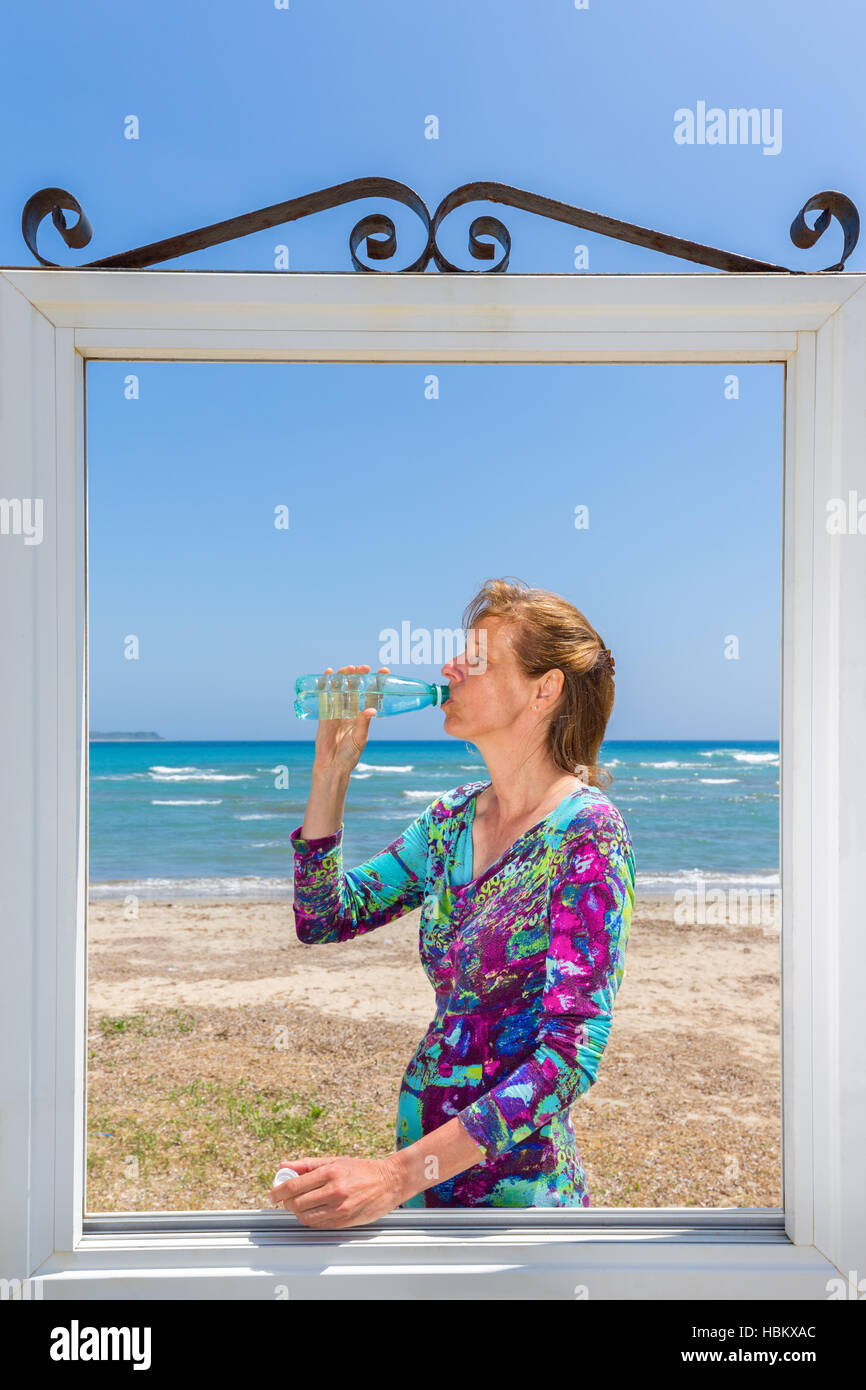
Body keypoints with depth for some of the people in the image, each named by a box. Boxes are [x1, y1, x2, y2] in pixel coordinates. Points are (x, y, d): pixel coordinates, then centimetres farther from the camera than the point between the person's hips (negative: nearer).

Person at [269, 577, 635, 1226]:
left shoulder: (585, 832, -19)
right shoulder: (454, 816, 1)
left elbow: (571, 1051, -24)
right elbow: (323, 918, 4)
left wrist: (400, 1173, -27)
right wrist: (332, 768, -3)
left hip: (516, 1178, -6)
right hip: (423, 1153, 6)